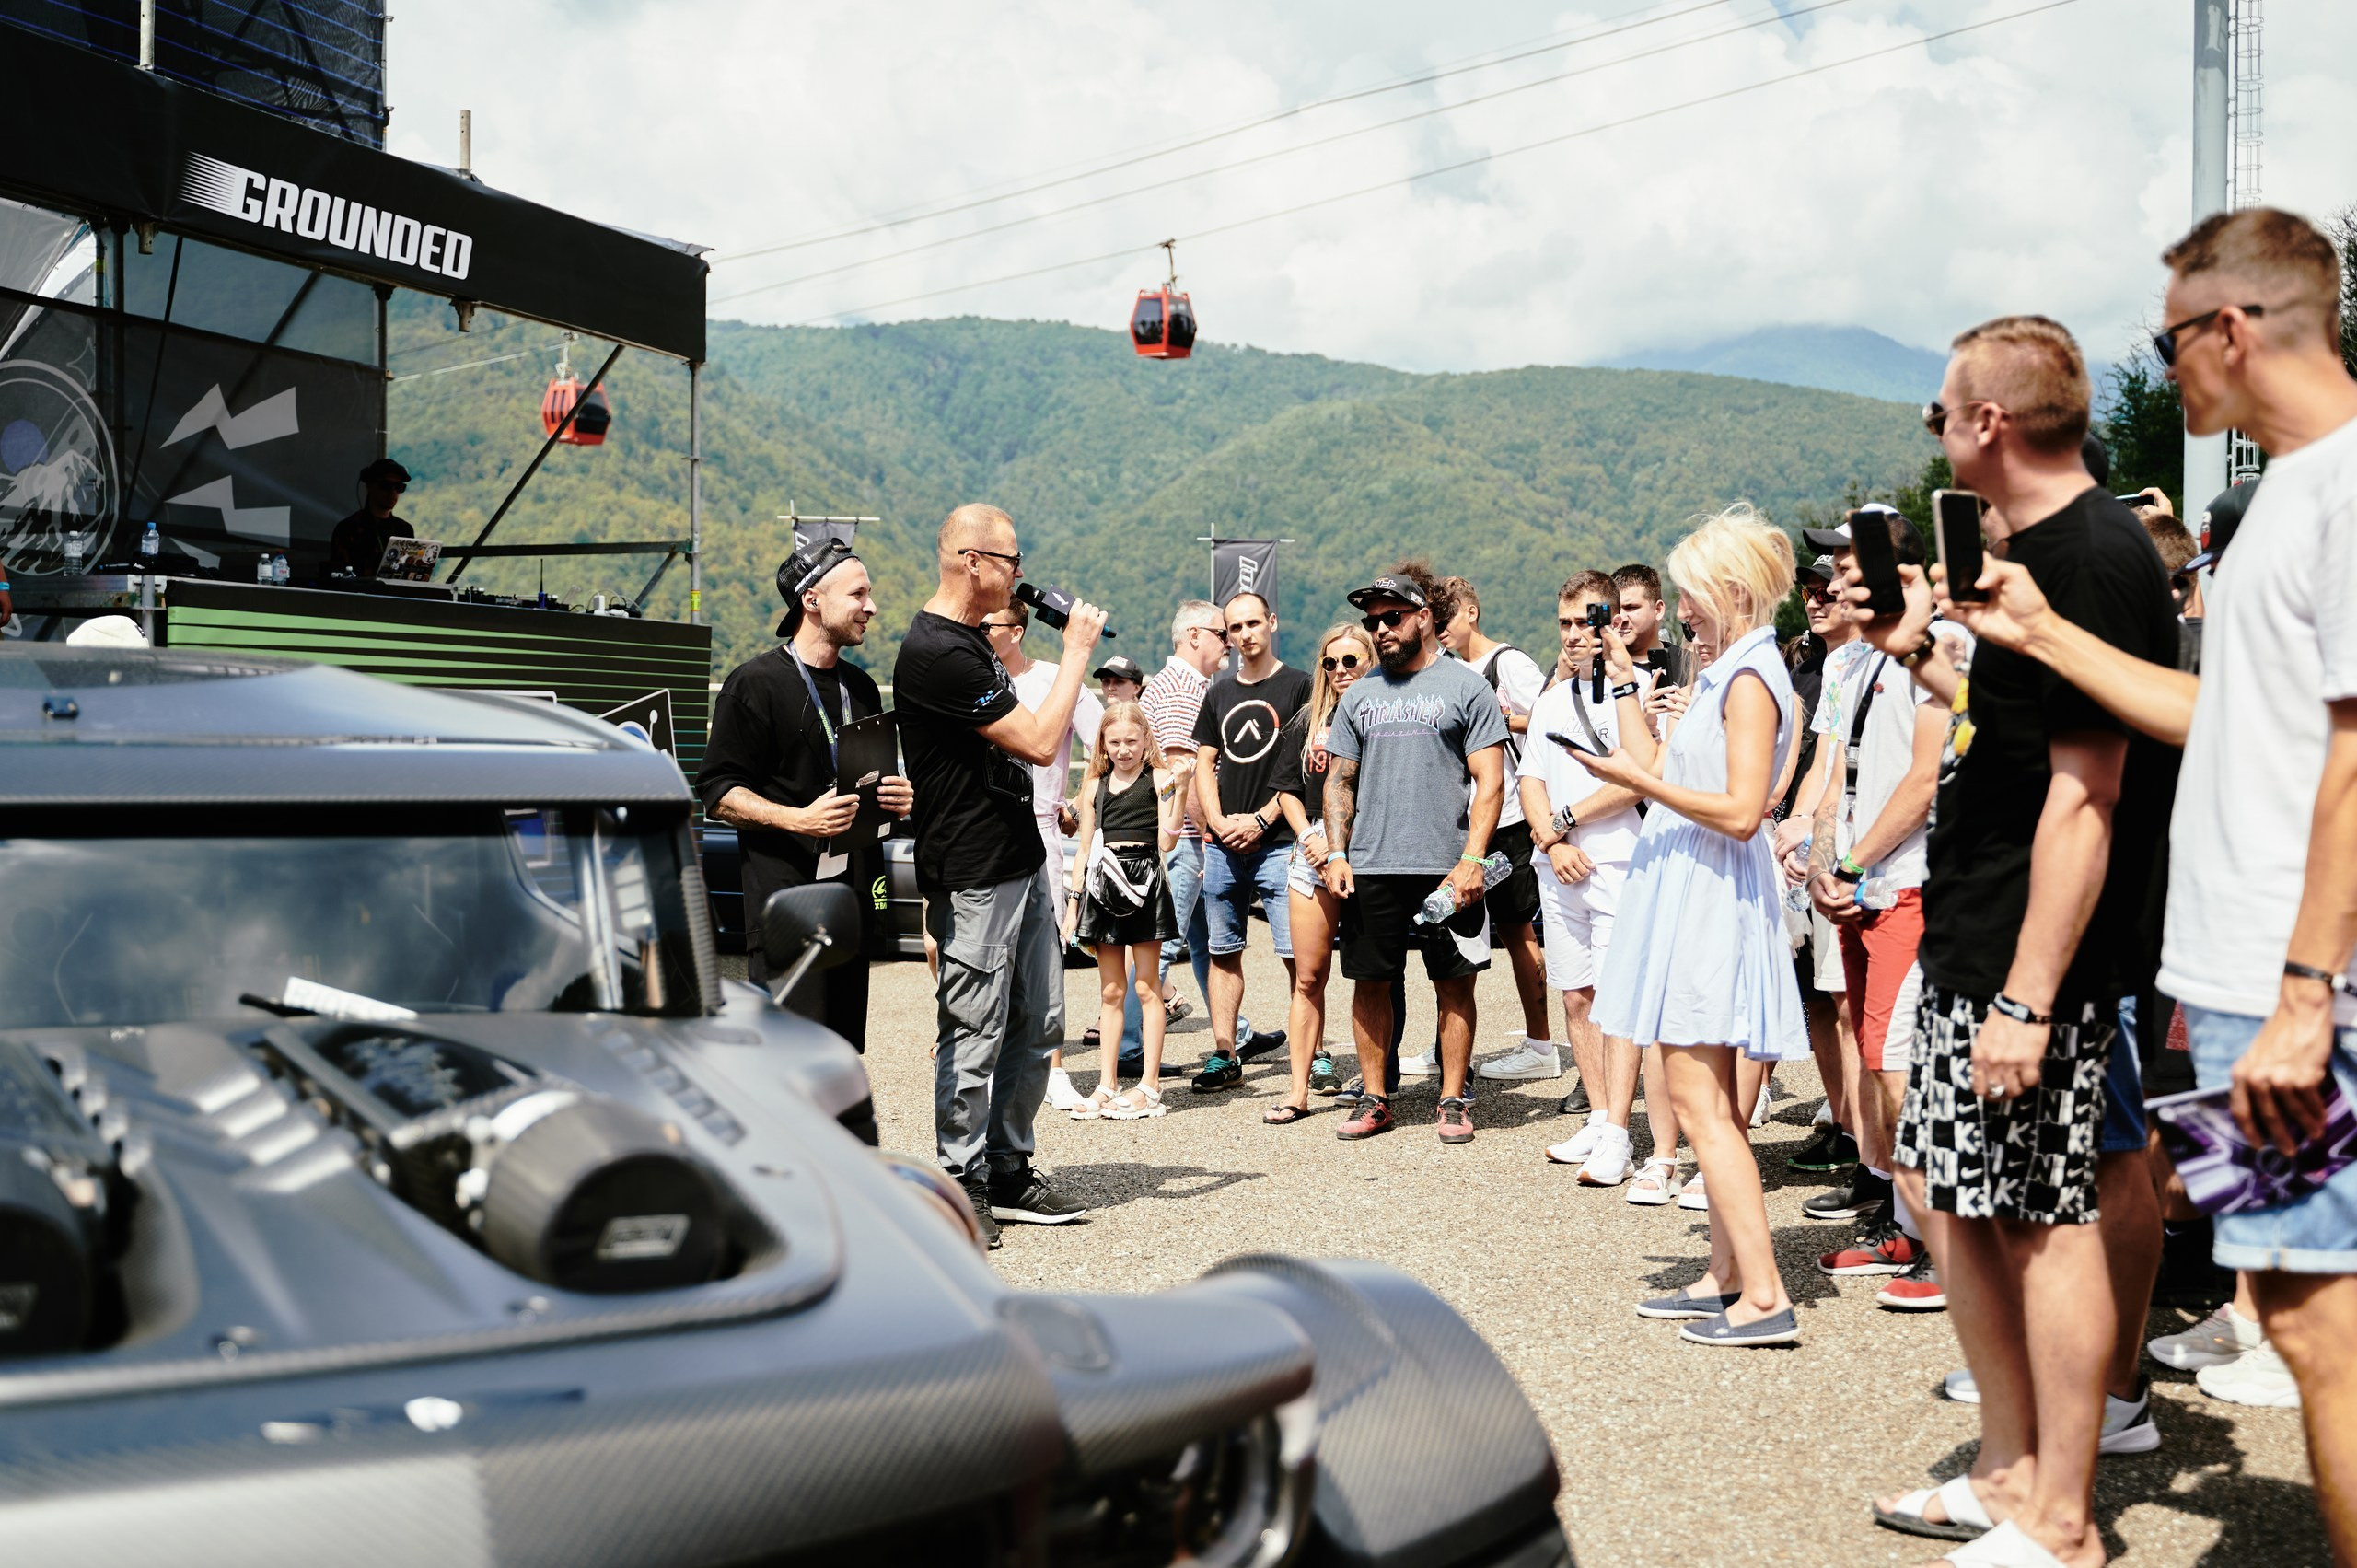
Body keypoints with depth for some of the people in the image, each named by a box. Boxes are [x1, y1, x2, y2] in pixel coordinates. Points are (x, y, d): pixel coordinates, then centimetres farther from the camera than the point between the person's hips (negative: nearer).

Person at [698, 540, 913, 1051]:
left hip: (855, 896, 7)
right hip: (787, 898, -7)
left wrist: (897, 797, 7)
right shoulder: (756, 684, -4)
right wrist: (799, 819, -21)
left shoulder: (861, 687, 20)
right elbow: (718, 794, -7)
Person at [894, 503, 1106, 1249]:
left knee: (1038, 1025, 13)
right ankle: (963, 1187, 12)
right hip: (975, 878, -10)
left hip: (1023, 862, 10)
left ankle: (1010, 1171, 24)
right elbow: (1038, 741, -19)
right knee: (975, 1036, -1)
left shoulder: (970, 641, 14)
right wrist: (1077, 649, -11)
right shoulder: (935, 652, -19)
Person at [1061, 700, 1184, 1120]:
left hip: (1144, 881, -4)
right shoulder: (1094, 787, 13)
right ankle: (1106, 1086, 13)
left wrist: (1169, 793, -17)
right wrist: (1073, 904, 12)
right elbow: (1084, 850, 15)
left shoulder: (1158, 779, 0)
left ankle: (1149, 1085, 6)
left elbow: (1166, 842, -8)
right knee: (1110, 991, 9)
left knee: (1146, 987, 1)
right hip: (1103, 885, 4)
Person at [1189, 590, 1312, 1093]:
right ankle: (1224, 1055, 13)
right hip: (1222, 844, 5)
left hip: (1277, 842, -5)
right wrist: (1219, 822, -1)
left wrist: (1262, 819, -11)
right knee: (1223, 952, 8)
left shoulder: (1297, 686, 1)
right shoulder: (1218, 694, 16)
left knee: (1297, 952, -9)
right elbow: (1204, 764, 15)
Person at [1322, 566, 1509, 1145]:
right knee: (1370, 982, 6)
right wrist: (1336, 853, 3)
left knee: (1455, 984, 2)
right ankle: (1374, 1099, 17)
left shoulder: (1465, 687, 1)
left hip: (1446, 867, -3)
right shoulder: (1360, 695, 13)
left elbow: (1490, 782, -3)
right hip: (1369, 867, 4)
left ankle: (1453, 1101, 13)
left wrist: (1470, 860, -12)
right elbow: (1339, 780, 16)